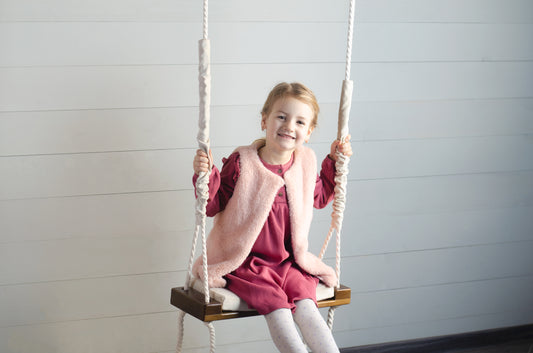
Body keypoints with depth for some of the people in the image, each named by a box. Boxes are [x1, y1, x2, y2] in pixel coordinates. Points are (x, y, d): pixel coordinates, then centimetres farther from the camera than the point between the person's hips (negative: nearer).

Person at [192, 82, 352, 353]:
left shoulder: (304, 163, 5)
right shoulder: (241, 163, -11)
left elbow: (319, 197, 25)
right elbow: (213, 206, -5)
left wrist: (334, 162, 15)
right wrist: (205, 175, -23)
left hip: (288, 262, 4)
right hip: (245, 264, -4)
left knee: (305, 305, -22)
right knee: (277, 306, -27)